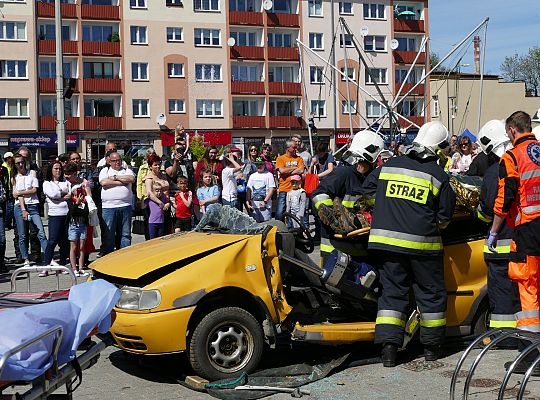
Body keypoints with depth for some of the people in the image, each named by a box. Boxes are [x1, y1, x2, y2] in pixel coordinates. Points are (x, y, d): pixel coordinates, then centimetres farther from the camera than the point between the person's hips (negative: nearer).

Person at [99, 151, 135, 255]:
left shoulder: (127, 171, 15)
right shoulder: (105, 171, 11)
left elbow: (132, 179, -7)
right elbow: (103, 182, -8)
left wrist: (115, 177, -4)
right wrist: (122, 182, -5)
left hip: (125, 206, 2)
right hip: (109, 207, -2)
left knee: (126, 234, 5)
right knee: (108, 234, -1)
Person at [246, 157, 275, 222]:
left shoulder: (269, 175, 2)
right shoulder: (252, 176, 16)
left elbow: (271, 189, -5)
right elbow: (249, 189, 14)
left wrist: (265, 201, -14)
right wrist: (247, 201, 0)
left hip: (265, 204, -4)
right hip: (254, 204, 4)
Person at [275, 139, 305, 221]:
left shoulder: (299, 158, 11)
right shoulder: (280, 158, 5)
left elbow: (301, 171, -4)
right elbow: (282, 170, -11)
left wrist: (287, 172, -7)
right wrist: (295, 168, -3)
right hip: (284, 190, -2)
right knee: (280, 213, -5)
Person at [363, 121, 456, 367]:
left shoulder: (389, 166, 7)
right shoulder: (439, 176, -3)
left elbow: (368, 190, 18)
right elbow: (445, 216, 1)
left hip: (386, 240, 3)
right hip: (422, 243, -3)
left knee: (392, 291, 9)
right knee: (431, 293, 12)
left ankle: (388, 345, -1)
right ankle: (431, 347, 22)